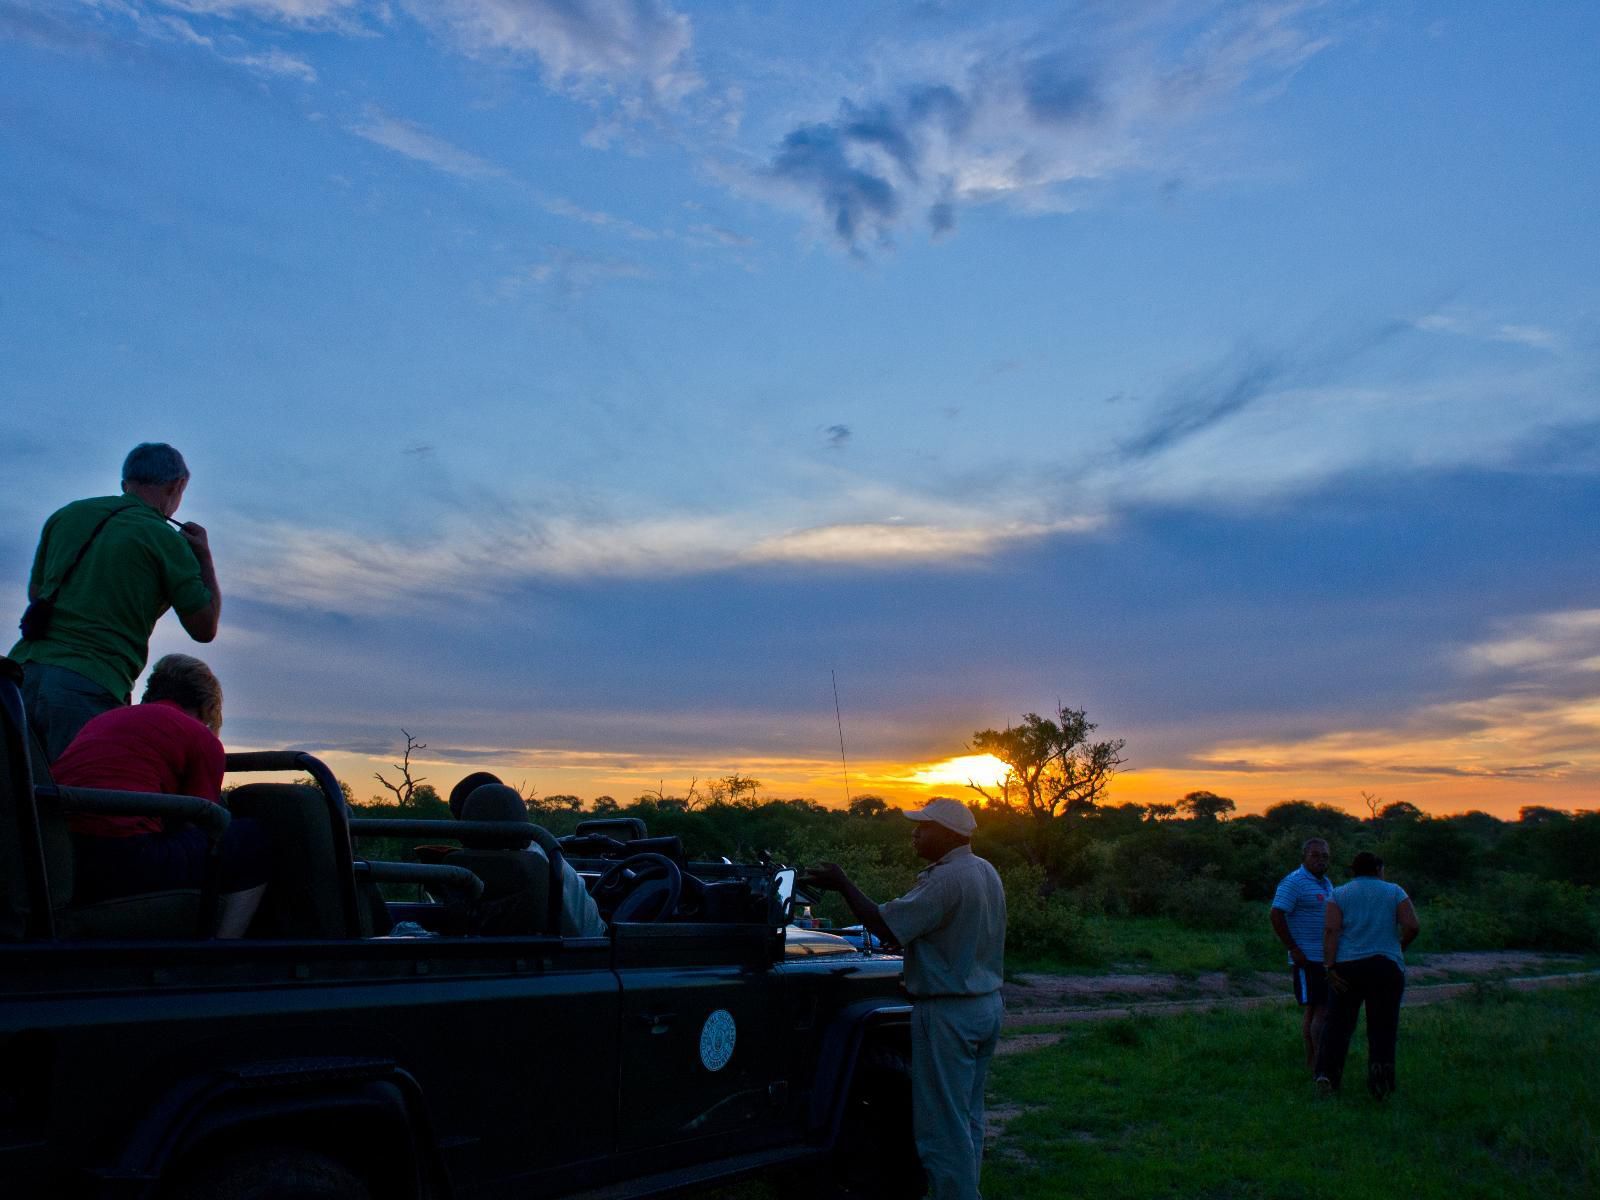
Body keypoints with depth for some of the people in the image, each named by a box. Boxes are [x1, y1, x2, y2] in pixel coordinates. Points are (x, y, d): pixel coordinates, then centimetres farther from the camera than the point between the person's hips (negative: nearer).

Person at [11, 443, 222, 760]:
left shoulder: (67, 515, 15)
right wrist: (205, 557, 16)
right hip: (90, 687, -6)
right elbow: (204, 629, 5)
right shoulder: (165, 540, -1)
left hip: (25, 667, 6)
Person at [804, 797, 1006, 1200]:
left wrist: (842, 884, -15)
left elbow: (887, 928, -22)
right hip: (987, 1003, 10)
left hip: (948, 1012, -10)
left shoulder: (945, 879, -21)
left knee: (942, 1125, -1)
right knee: (967, 1117, 18)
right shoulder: (985, 872, 9)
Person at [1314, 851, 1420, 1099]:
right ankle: (1379, 1086, 0)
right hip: (1386, 967, -1)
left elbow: (1330, 930, -7)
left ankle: (1326, 1074, -6)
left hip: (1347, 967, 1)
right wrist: (1398, 948, 14)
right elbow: (1412, 926, -4)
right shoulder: (1394, 892, 6)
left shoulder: (1339, 895, 6)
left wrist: (1331, 968, -10)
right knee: (1382, 1028, 7)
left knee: (1339, 1024, 8)